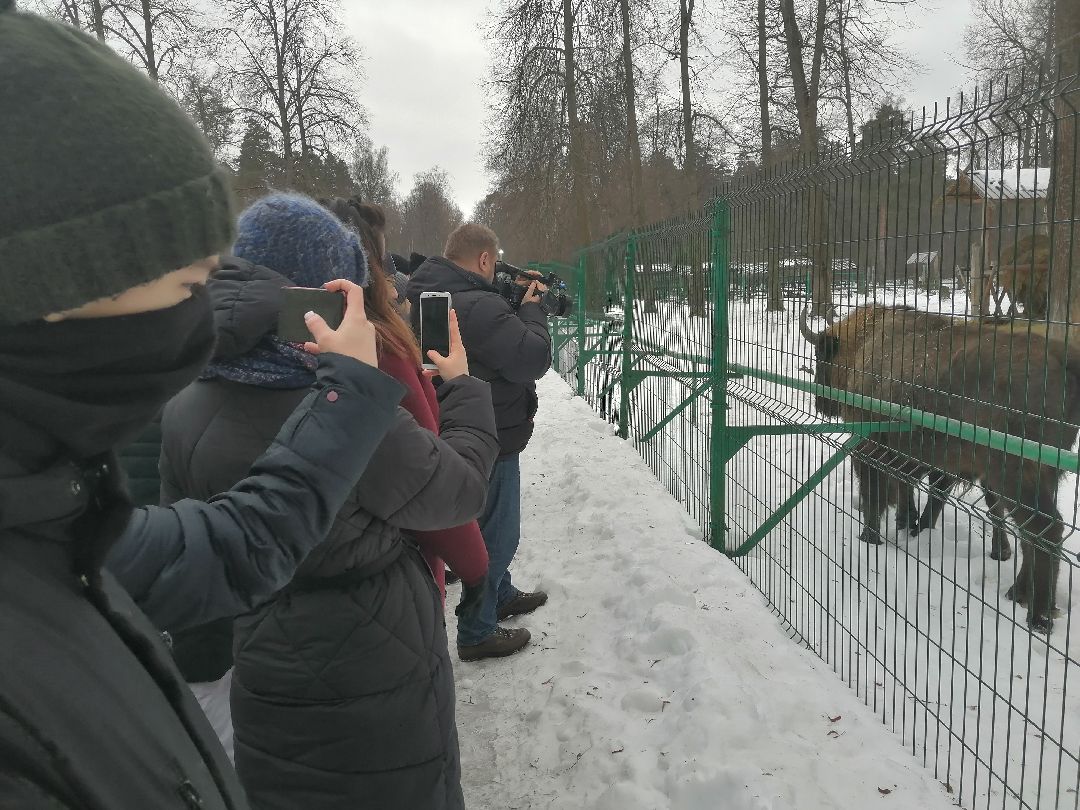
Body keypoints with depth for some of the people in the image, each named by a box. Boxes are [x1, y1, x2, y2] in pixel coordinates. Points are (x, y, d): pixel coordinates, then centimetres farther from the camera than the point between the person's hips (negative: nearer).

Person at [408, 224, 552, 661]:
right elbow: (534, 358, -24)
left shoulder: (430, 296, 5)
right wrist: (532, 309, -10)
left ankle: (501, 596, 47)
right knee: (495, 533, 5)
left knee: (492, 526, 27)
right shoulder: (478, 307, -28)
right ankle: (477, 634, 18)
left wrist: (517, 304, 3)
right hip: (491, 442, -10)